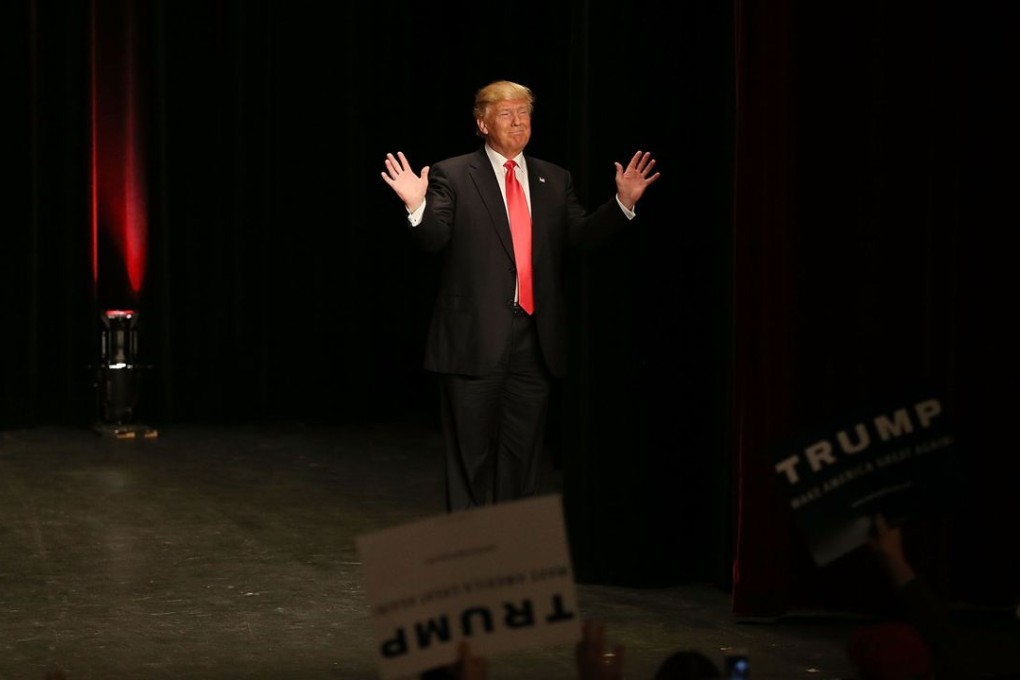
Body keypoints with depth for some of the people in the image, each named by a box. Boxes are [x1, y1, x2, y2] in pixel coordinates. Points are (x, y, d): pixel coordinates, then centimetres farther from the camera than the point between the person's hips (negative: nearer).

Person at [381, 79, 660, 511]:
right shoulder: (453, 176, -1)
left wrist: (623, 202, -7)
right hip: (474, 339, -4)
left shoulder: (554, 180, 12)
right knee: (471, 456, 3)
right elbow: (434, 240, -9)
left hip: (535, 340, 4)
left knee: (522, 454, 11)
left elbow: (580, 233, 5)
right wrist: (417, 206, -28)